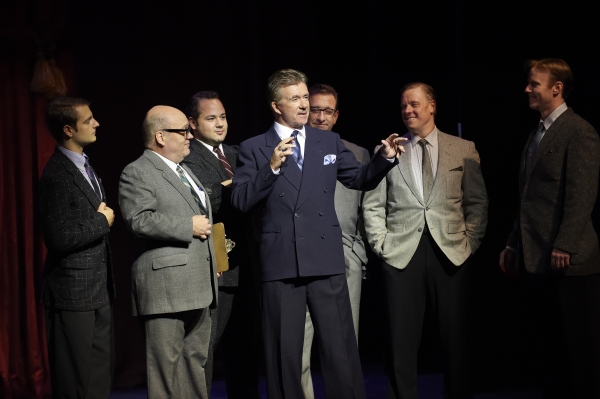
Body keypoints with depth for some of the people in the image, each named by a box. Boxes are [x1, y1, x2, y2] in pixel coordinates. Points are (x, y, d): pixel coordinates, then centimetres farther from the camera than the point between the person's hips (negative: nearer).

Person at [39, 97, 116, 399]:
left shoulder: (84, 165, 11)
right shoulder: (56, 175, -18)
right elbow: (59, 238, -23)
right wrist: (102, 221, -13)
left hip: (99, 288, 9)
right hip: (74, 291, -9)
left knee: (102, 370, 15)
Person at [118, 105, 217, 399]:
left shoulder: (184, 171, 21)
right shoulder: (137, 173, -7)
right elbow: (139, 220, -22)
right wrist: (189, 227, -17)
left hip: (198, 285, 9)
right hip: (166, 285, -9)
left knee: (195, 361, 13)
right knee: (166, 364, -6)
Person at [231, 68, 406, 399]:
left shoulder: (330, 142, 10)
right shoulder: (253, 148, 2)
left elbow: (361, 180, 14)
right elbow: (240, 201, -7)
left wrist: (385, 157, -3)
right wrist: (272, 168, -20)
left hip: (327, 260, 2)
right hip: (280, 263, -2)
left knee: (341, 347, 6)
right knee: (284, 351, 8)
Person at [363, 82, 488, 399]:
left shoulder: (463, 149, 9)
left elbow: (477, 202, 8)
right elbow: (372, 205, 8)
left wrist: (470, 240, -1)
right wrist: (381, 244, -1)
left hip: (451, 253, 0)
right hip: (401, 253, 0)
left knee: (456, 337, 5)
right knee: (402, 340, 2)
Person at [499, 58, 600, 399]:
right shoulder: (536, 135, 19)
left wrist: (565, 247, -21)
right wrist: (514, 245, 17)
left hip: (568, 260, -8)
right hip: (536, 259, 8)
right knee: (550, 346, 11)